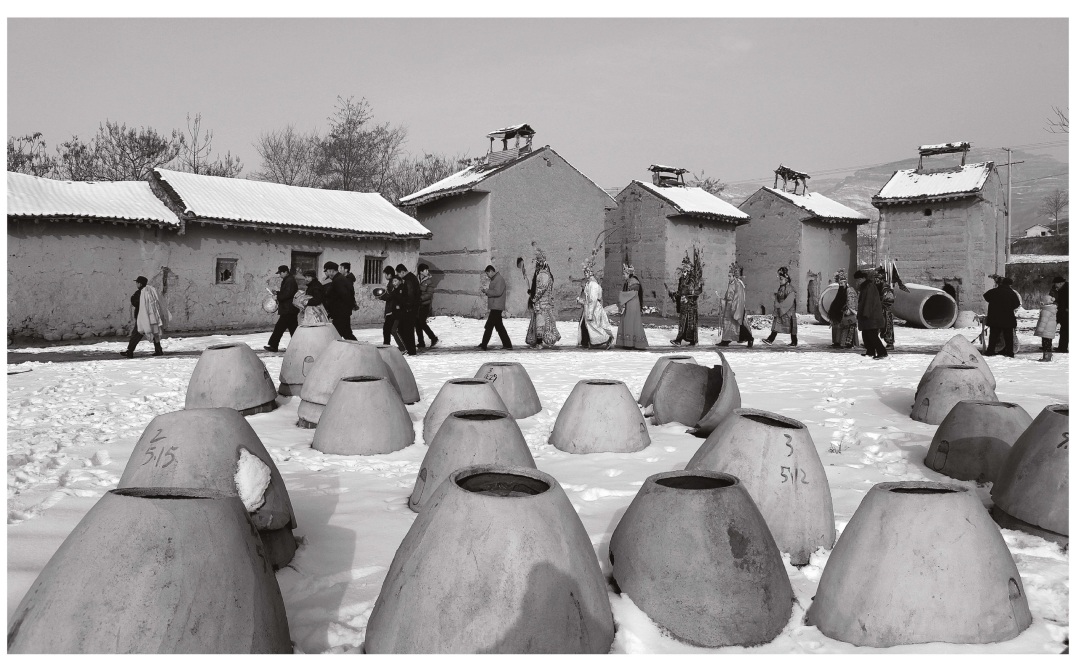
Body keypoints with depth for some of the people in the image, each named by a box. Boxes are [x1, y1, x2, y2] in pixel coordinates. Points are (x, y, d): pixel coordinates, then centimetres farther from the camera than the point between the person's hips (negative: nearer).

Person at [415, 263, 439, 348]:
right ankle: (421, 342, 15)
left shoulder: (428, 281, -6)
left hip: (425, 304, -5)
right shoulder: (416, 280, 5)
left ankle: (434, 338, 8)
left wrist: (420, 298, -21)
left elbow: (429, 294, -11)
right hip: (417, 304, 5)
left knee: (422, 323, -9)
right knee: (417, 323, 5)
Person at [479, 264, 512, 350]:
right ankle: (507, 345, 14)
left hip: (496, 307, -10)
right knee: (499, 326, 11)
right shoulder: (494, 279, 19)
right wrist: (485, 290, 6)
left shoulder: (499, 279, -13)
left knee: (489, 326, -8)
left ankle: (483, 345, -5)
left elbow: (498, 292, -24)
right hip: (494, 307, 10)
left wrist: (486, 291, -15)